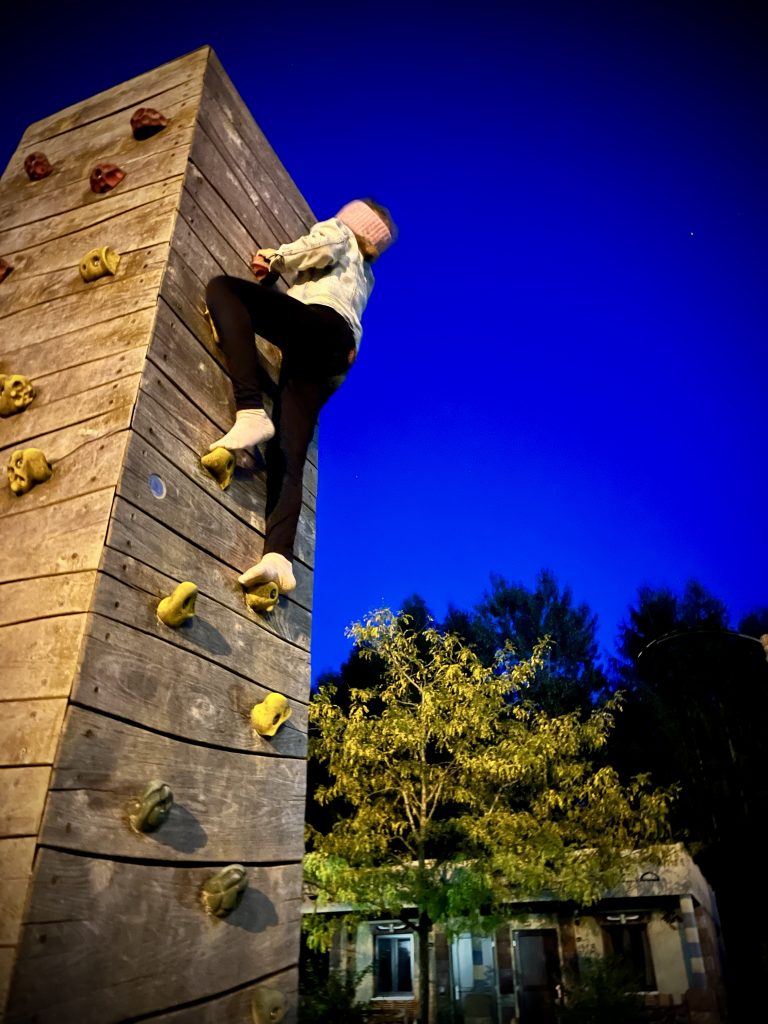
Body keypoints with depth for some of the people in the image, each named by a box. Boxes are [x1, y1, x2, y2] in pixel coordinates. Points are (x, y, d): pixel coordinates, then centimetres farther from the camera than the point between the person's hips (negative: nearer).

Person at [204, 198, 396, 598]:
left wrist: (274, 258, 14)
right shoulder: (363, 275, 44)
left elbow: (323, 247, 0)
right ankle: (279, 557, -27)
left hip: (321, 325, -7)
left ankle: (251, 412, -35)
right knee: (287, 454, -8)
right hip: (329, 359, 7)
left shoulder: (338, 230, 22)